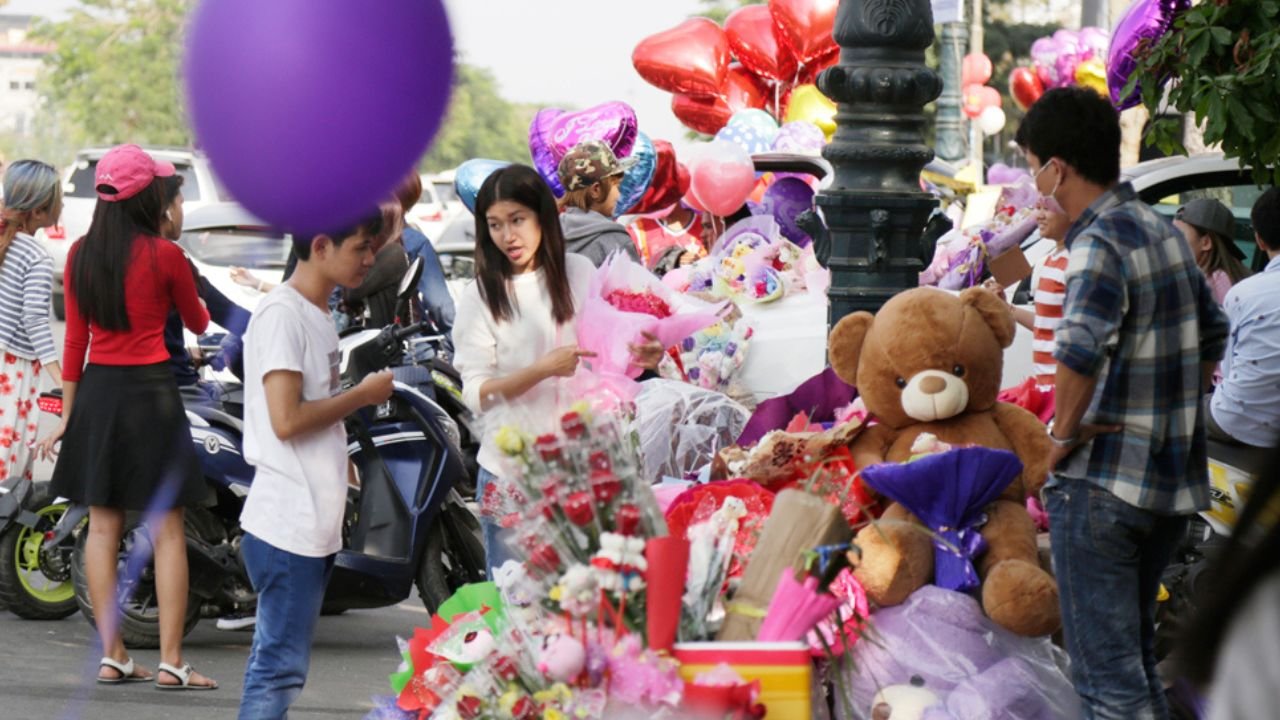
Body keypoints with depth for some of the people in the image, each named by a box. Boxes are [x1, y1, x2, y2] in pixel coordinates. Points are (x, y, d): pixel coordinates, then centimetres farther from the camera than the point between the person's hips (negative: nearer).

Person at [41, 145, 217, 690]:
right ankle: (171, 662, -2)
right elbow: (198, 323, 7)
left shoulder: (80, 255, 2)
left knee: (103, 526, 9)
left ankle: (111, 657, 10)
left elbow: (75, 339, 7)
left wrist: (68, 414, 13)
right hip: (150, 392, -4)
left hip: (95, 389, 5)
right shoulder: (165, 256, -10)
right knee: (167, 531, 0)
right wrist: (196, 301, 30)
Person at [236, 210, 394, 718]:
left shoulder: (317, 314, 17)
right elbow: (286, 419, -21)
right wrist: (362, 395, -10)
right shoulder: (282, 314, -14)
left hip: (315, 523, 10)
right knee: (280, 667, -11)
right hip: (287, 525, -10)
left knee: (278, 665, 11)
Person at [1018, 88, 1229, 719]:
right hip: (1174, 480, 9)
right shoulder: (1164, 232, 11)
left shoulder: (1100, 245, -17)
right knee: (1135, 659, 20)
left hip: (1101, 483, -9)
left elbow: (1080, 348, -35)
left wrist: (1064, 433, -19)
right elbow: (1212, 333, 25)